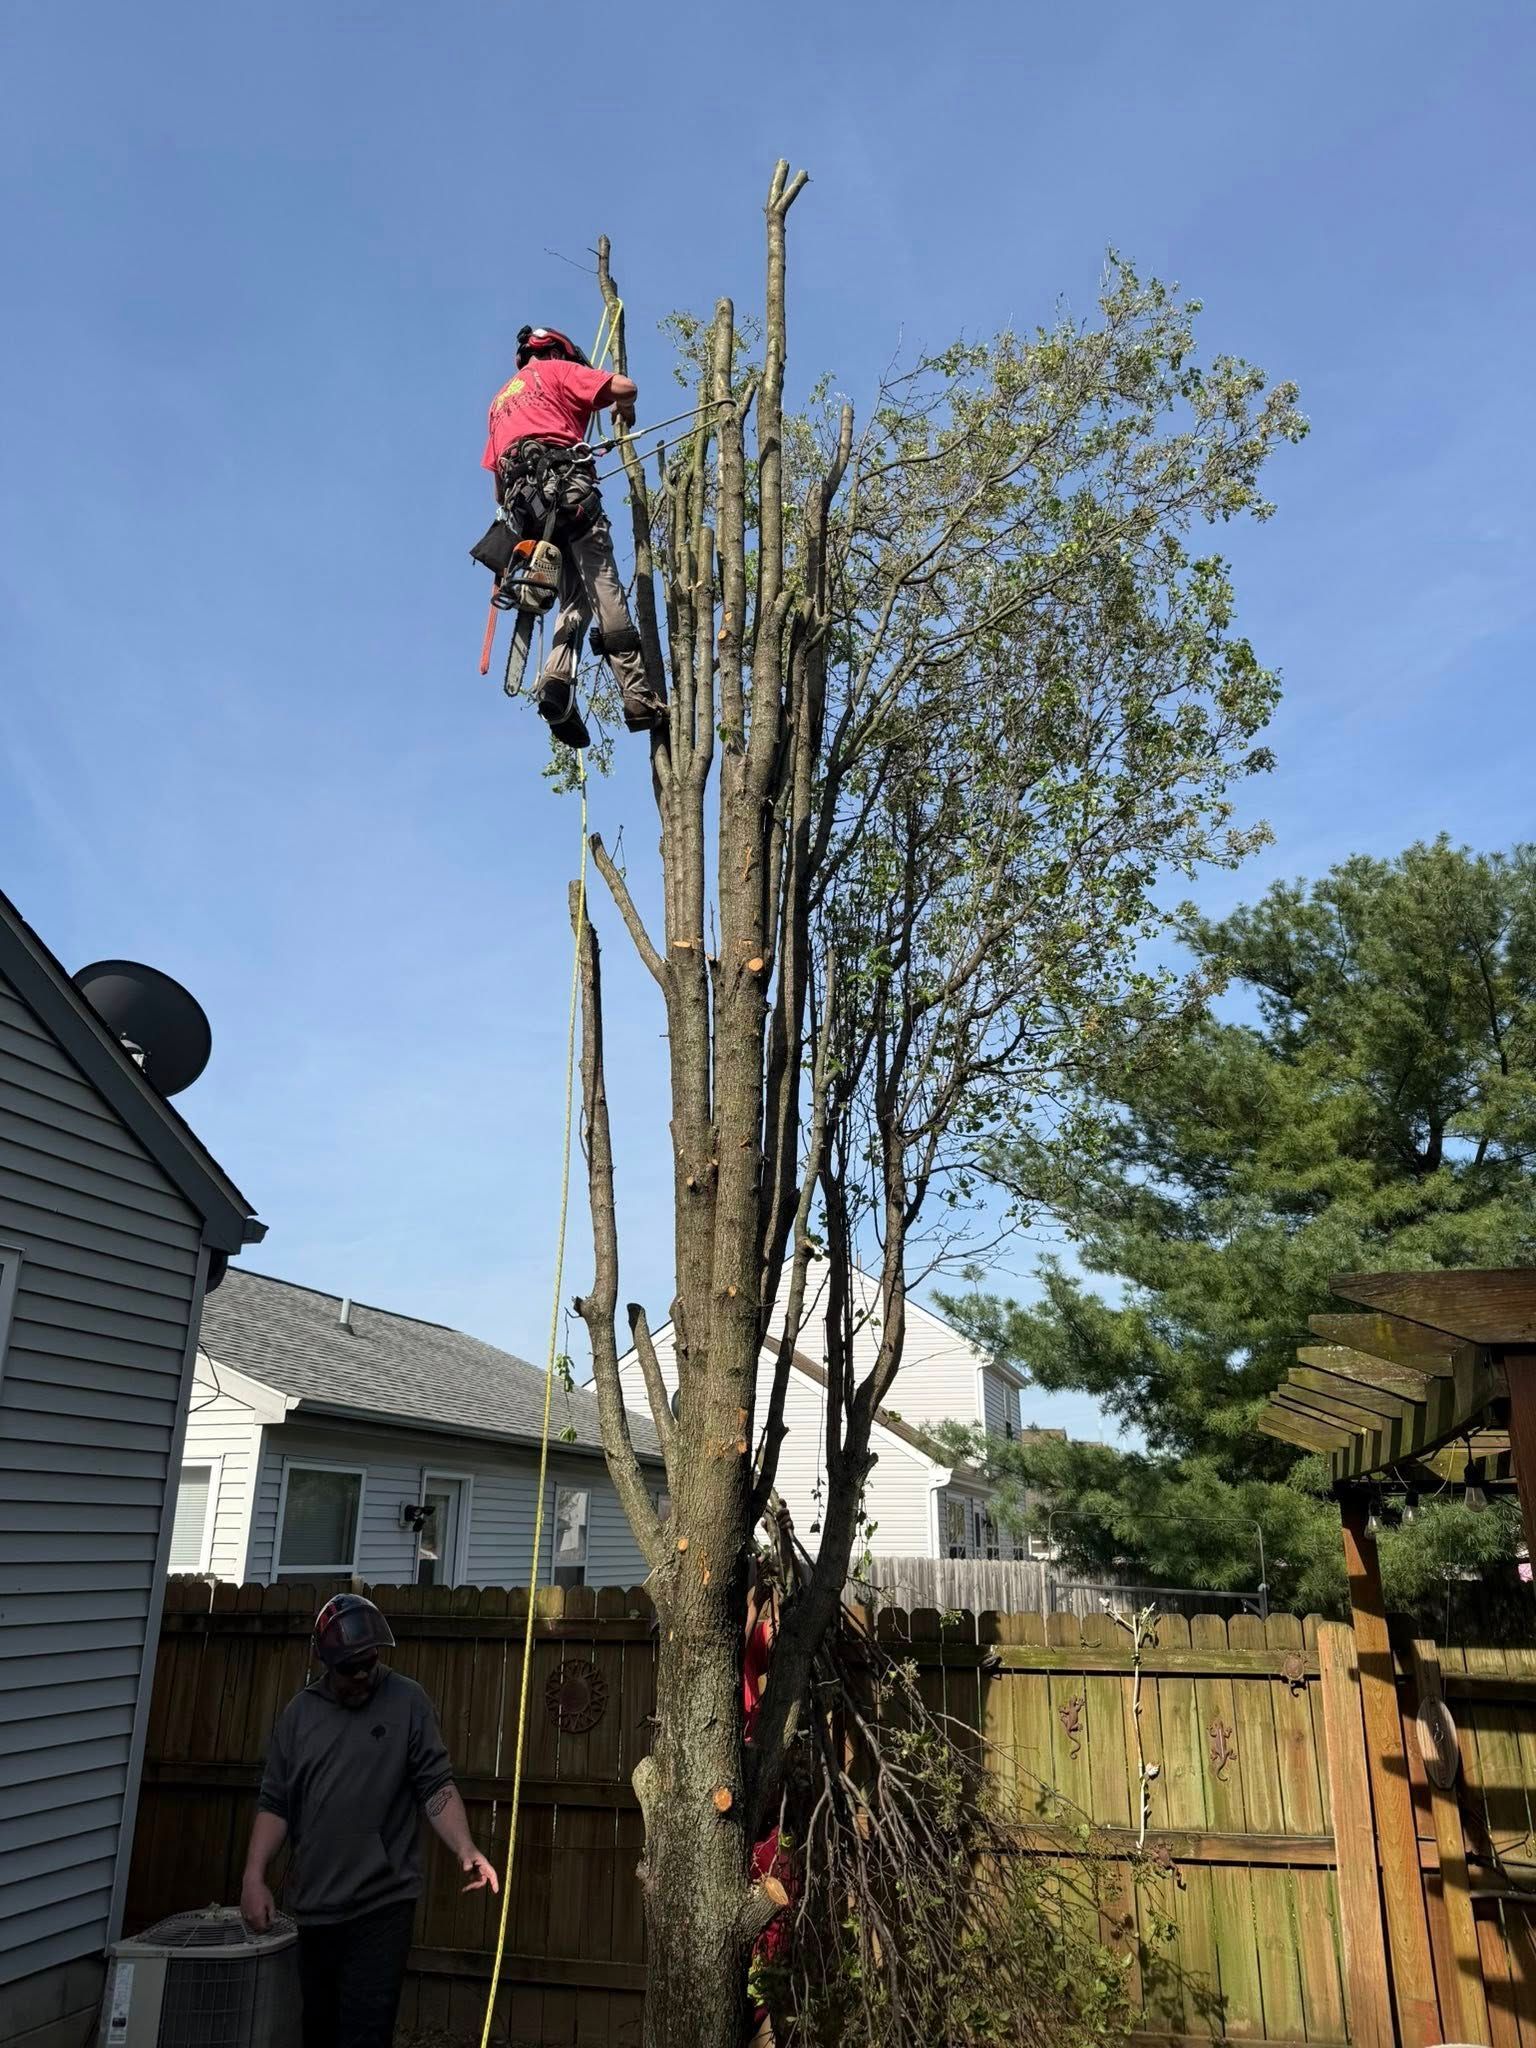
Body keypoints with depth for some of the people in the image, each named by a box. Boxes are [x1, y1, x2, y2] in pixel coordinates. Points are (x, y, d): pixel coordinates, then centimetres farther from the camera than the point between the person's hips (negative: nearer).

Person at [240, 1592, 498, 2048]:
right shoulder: (300, 1711, 5)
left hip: (383, 1906, -4)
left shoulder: (407, 1701, -4)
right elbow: (274, 1803, 7)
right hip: (313, 1907, 4)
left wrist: (465, 1849, -18)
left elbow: (435, 1787, -6)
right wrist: (253, 1876, -3)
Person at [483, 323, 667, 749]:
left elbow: (497, 478, 27)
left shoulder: (500, 401, 35)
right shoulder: (558, 371, 18)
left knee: (575, 598, 6)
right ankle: (639, 697, -21)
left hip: (521, 502, 6)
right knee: (604, 589, -13)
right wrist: (625, 410, 27)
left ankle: (557, 680, -19)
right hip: (564, 483, -6)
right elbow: (623, 386, 6)